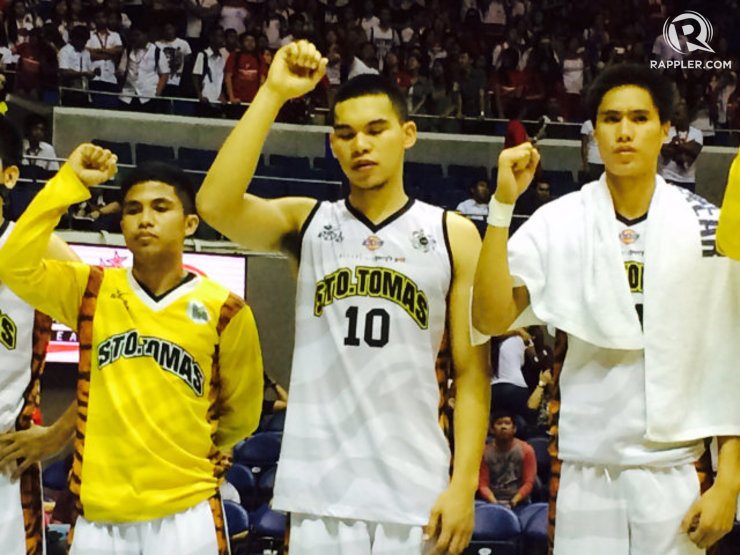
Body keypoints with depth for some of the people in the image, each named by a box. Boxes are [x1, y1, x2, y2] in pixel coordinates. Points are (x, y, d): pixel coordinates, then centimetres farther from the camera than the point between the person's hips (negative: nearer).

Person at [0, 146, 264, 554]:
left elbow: (242, 414, 11)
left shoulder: (225, 312, -1)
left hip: (186, 516, -1)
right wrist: (69, 182, -12)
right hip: (99, 517, 2)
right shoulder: (91, 291, 4)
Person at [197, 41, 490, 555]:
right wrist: (273, 93, -12)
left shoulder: (453, 234, 6)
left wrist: (464, 483, -6)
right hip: (320, 489, 0)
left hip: (414, 491, 0)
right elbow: (216, 205, -12)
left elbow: (472, 371, 3)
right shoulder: (306, 222, 8)